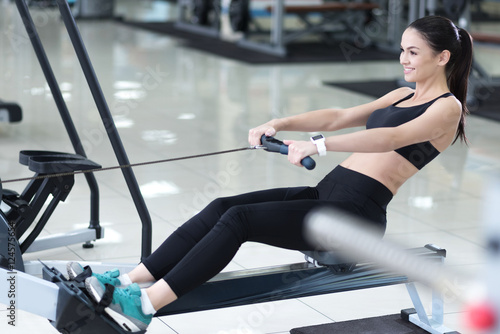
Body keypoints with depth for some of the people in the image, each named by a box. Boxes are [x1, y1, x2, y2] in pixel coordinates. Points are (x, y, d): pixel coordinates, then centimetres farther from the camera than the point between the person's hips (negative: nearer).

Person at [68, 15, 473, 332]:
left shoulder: (447, 108, -4)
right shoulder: (403, 96, 22)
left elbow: (392, 138, -23)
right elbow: (338, 116, 19)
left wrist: (319, 145, -35)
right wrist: (280, 124, 2)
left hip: (356, 214, -8)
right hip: (326, 194, 8)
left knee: (239, 219, -24)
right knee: (222, 206, -11)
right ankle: (128, 281, -18)